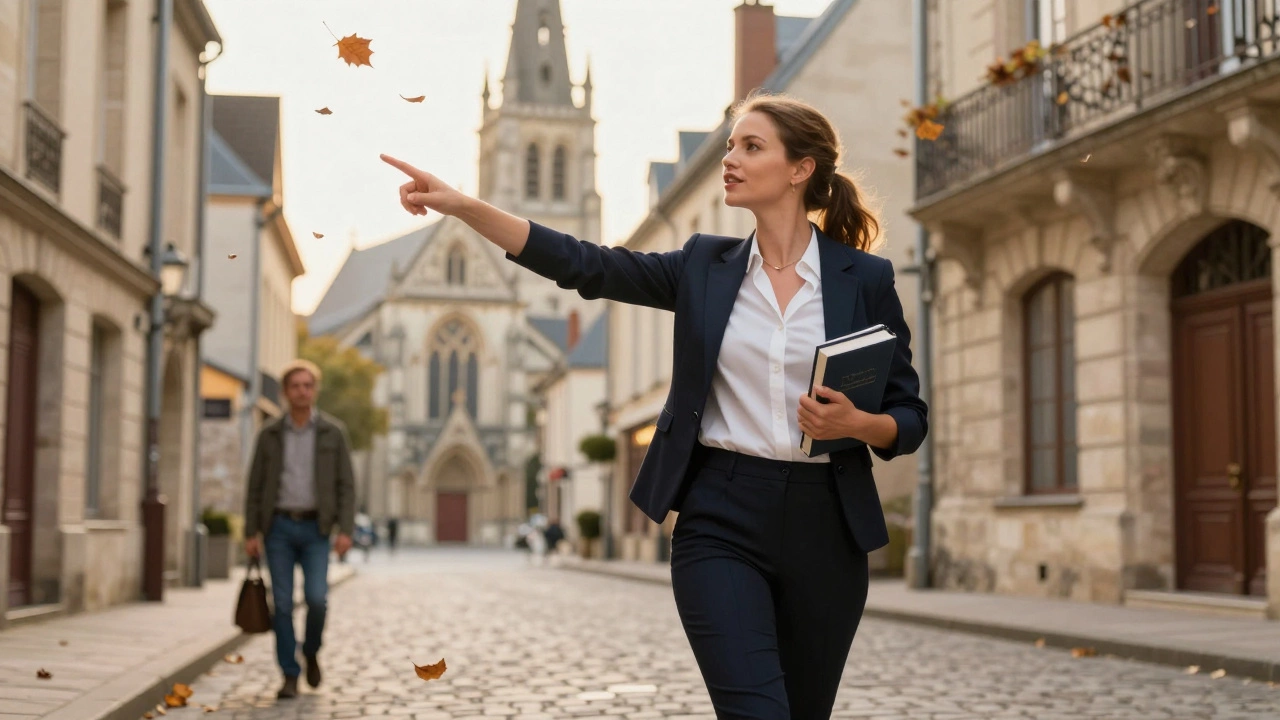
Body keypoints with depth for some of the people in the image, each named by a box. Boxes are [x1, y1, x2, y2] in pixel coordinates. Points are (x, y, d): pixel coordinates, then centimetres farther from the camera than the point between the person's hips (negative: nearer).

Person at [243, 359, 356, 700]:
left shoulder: (333, 432, 1)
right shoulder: (269, 434, 4)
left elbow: (345, 485, -1)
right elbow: (255, 486, 6)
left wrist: (345, 530, -11)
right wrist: (250, 533, -1)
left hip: (315, 528, -1)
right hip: (278, 527, 1)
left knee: (316, 598, -13)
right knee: (283, 604, -1)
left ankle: (311, 651, 16)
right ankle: (290, 677, 8)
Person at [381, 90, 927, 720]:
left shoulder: (865, 278, 2)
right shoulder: (705, 266, 7)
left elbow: (910, 419, 5)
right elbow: (584, 266, 0)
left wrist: (857, 424, -17)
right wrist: (462, 206, -9)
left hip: (822, 528, 0)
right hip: (720, 522, 0)